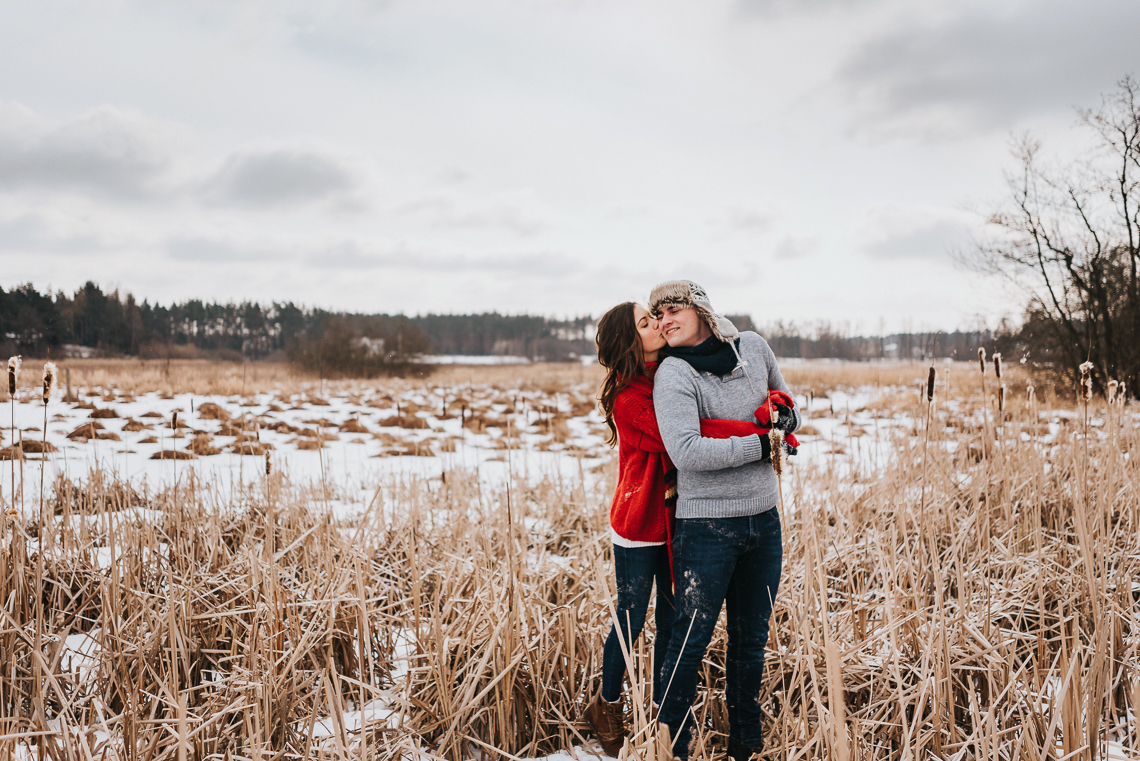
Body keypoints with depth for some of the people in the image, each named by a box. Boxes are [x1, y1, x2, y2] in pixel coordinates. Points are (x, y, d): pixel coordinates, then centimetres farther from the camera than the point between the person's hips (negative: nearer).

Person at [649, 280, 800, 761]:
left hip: (764, 519, 6)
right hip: (706, 526, -5)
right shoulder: (673, 373, -11)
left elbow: (786, 406, 23)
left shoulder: (752, 347, 6)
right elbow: (686, 452, -25)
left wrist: (787, 416, -1)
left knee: (752, 639, 16)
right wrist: (759, 446, -19)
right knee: (691, 639, -2)